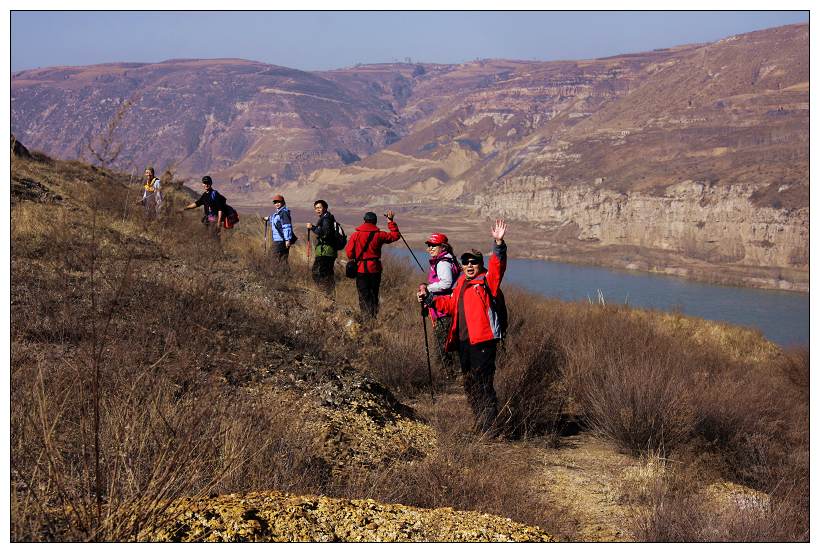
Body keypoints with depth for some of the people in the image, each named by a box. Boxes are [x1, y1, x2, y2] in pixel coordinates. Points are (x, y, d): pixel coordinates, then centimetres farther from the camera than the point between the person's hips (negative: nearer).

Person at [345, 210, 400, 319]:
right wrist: (390, 221, 15)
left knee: (364, 296, 2)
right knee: (374, 295, 12)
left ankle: (367, 317, -7)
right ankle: (374, 316, 9)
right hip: (375, 269, 1)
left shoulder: (355, 235, -5)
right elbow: (395, 235, 9)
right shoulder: (379, 235, -3)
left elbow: (349, 254, -5)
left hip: (361, 270, -1)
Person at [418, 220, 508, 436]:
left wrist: (499, 244, -35)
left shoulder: (487, 281, -3)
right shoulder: (461, 283, 18)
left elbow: (497, 266, -21)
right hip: (463, 341, 9)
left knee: (482, 383, -12)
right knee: (469, 384, 16)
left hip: (483, 341, -9)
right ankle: (480, 424, 27)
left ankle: (490, 425, -8)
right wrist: (429, 299, 20)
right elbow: (451, 304, 29)